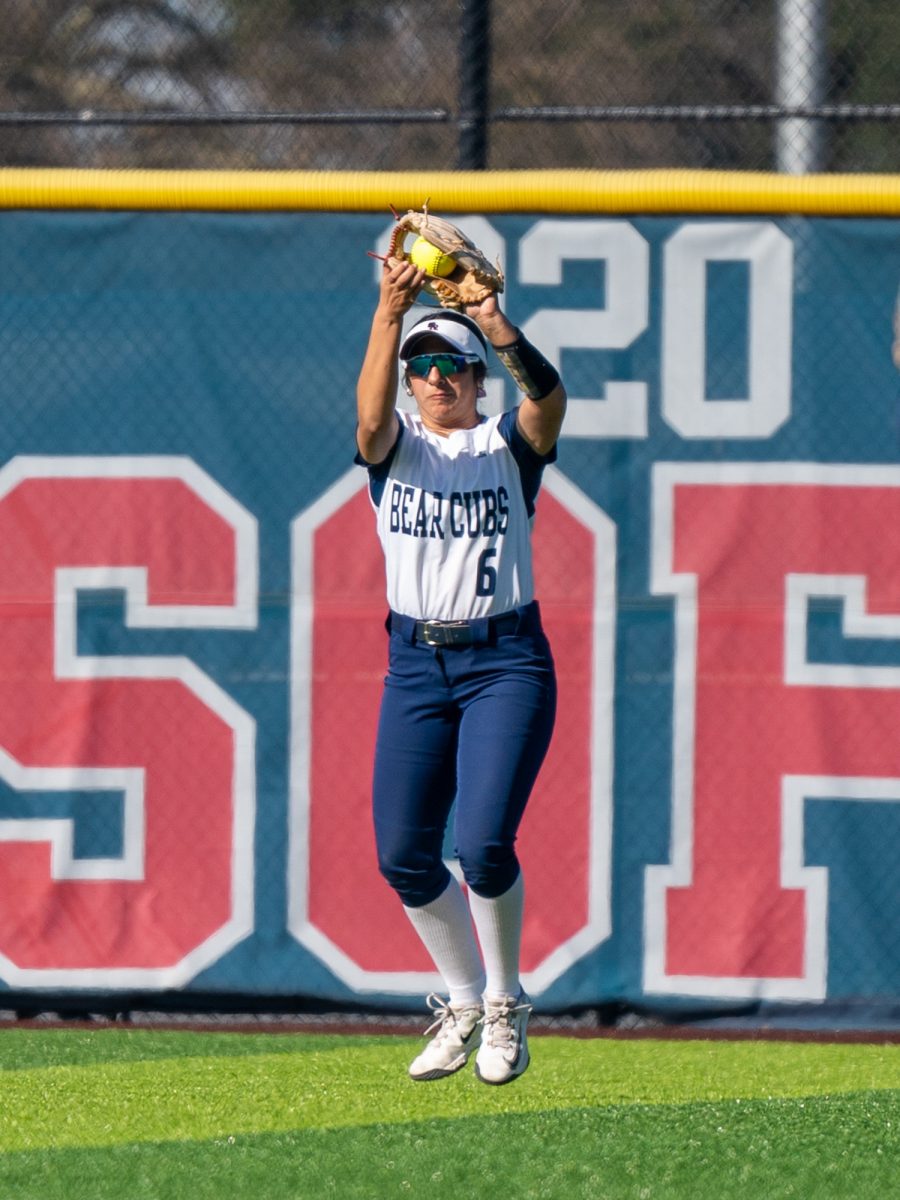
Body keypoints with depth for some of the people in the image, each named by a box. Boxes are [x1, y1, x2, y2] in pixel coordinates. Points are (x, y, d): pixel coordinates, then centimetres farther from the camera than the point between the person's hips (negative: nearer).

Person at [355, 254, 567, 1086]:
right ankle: (462, 1002, 22)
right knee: (402, 854, -1)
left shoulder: (509, 447, 2)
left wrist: (502, 331, -40)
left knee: (483, 844, -18)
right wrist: (388, 314, -34)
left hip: (506, 664, -3)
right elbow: (371, 415, -18)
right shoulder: (396, 449, 6)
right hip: (416, 666, 3)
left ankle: (505, 1003, 4)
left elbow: (550, 398, -20)